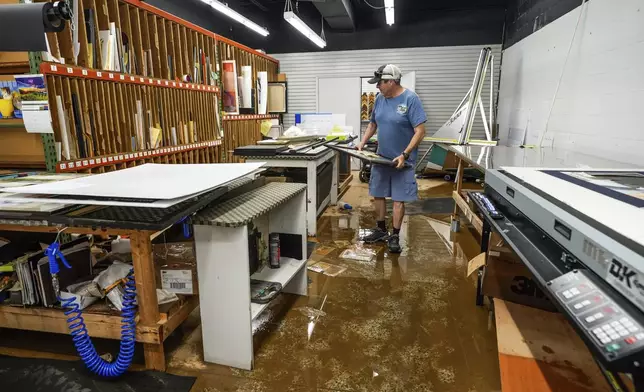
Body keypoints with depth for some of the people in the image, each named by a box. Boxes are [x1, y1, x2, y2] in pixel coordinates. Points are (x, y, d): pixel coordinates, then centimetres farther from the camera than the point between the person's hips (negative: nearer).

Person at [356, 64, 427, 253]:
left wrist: (404, 155, -24)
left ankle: (395, 236, 14)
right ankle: (381, 230, 28)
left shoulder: (410, 99, -15)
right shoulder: (380, 99, 4)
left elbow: (420, 131, -18)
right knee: (378, 195, 11)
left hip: (401, 161, -6)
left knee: (398, 199, 2)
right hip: (381, 158, 6)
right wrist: (362, 144, 4)